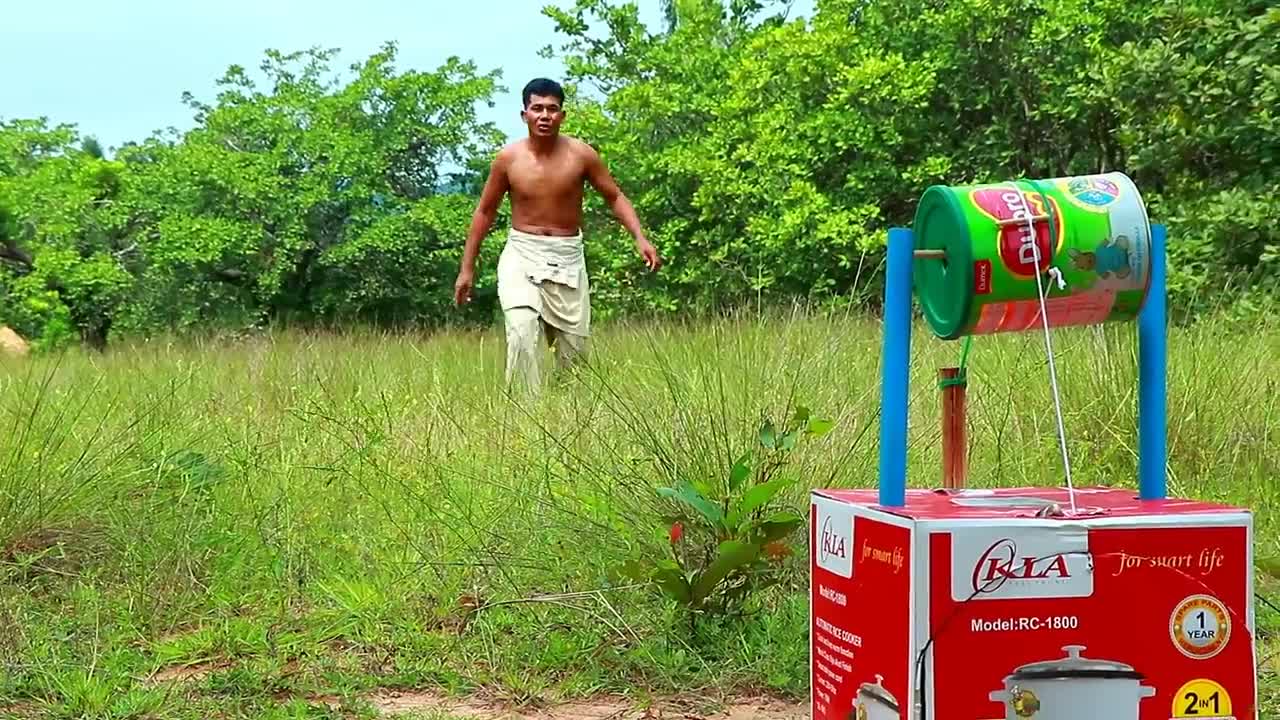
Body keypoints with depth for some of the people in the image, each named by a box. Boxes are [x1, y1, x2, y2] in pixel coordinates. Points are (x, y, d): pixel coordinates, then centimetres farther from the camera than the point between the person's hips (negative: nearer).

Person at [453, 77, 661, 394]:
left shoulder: (580, 154, -5)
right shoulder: (508, 158, -4)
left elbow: (615, 196, 5)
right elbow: (485, 211, 7)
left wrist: (640, 237, -10)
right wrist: (467, 268, 8)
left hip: (568, 257, 1)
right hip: (521, 254, -1)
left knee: (575, 348, 3)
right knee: (522, 332, -25)